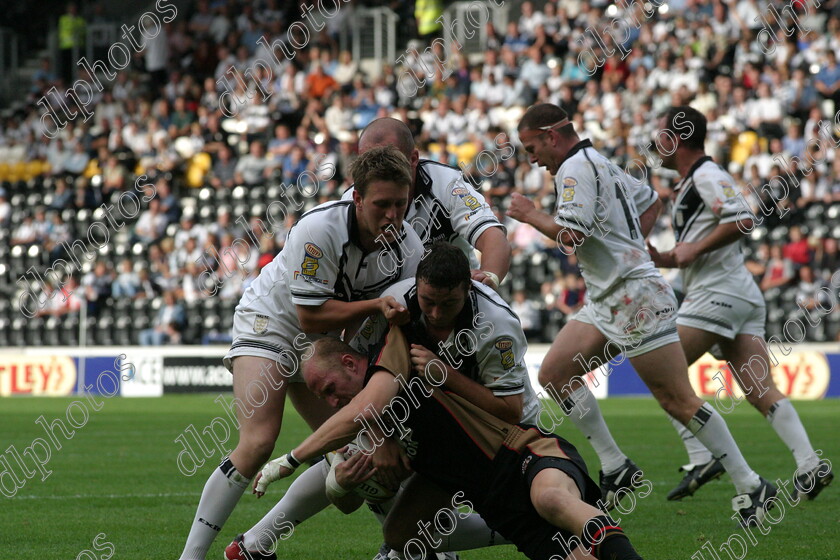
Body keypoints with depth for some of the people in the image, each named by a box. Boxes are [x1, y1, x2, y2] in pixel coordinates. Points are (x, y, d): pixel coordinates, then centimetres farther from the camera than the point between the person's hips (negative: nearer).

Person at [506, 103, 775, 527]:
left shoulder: (576, 168, -13)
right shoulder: (600, 163, 18)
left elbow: (570, 234, -25)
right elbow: (650, 200, 32)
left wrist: (530, 214, -9)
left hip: (636, 299, -11)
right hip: (605, 304, 11)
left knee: (677, 400, -8)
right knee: (554, 374, 4)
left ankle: (750, 486, -3)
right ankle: (615, 468, 5)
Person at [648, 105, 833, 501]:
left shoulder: (707, 175, -7)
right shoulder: (688, 184, 24)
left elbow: (743, 220, -22)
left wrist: (695, 248, -16)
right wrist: (665, 259, 13)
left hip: (718, 292, -10)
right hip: (741, 295, 10)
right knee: (761, 391, -1)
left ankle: (701, 459, -12)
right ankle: (810, 465, -13)